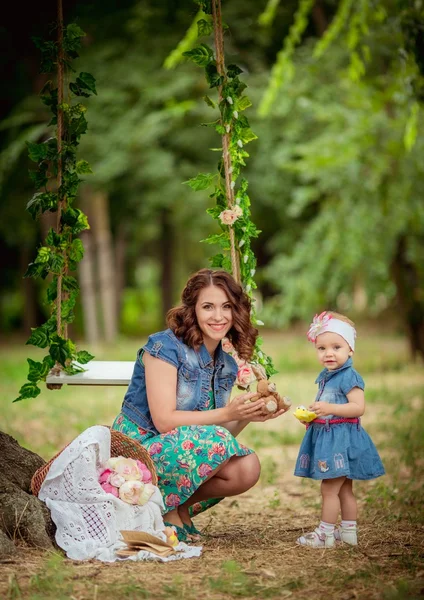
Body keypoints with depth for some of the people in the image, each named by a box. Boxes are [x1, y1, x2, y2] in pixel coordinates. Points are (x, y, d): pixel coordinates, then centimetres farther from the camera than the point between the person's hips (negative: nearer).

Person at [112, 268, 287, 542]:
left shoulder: (226, 365, 8)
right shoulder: (165, 347, -14)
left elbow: (225, 433, 7)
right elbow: (164, 420, -21)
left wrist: (247, 415, -12)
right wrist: (227, 413, -25)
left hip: (186, 453, 7)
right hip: (139, 446, -7)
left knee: (248, 467, -15)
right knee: (212, 440, -30)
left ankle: (181, 507, 3)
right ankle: (164, 510, -11)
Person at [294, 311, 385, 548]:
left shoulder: (349, 376, -15)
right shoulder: (326, 376, 13)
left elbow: (358, 407, -24)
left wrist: (330, 408, -31)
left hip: (342, 439, -9)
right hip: (327, 438, 9)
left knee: (329, 488, -5)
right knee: (344, 489, 15)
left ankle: (325, 534, 2)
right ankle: (349, 531, 22)